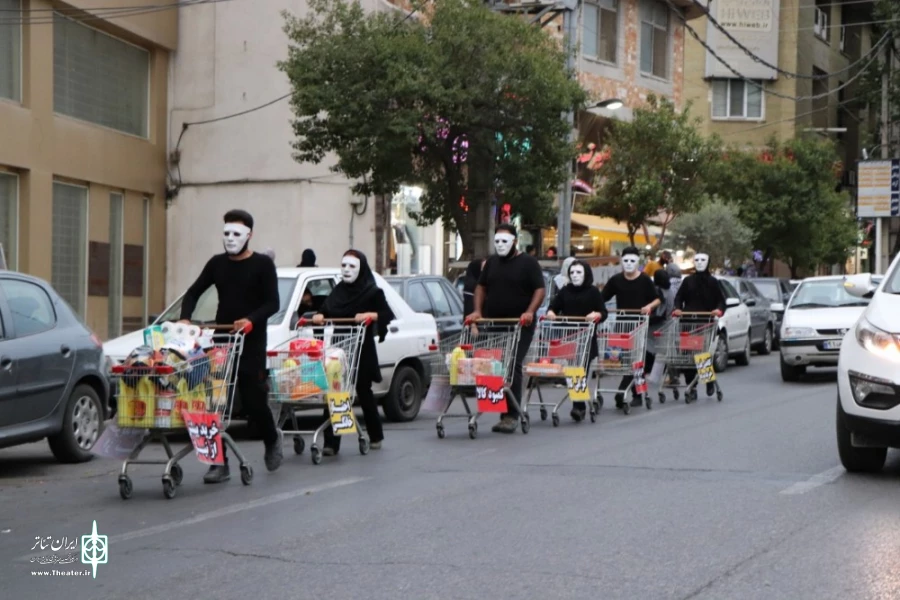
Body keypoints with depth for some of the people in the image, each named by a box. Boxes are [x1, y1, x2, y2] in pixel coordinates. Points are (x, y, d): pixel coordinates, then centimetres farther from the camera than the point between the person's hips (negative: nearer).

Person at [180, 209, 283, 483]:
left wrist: (251, 320, -25)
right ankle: (220, 464, 2)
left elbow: (272, 303, -8)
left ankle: (272, 438, 31)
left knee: (253, 399, -1)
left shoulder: (262, 264, -2)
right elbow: (194, 293, 12)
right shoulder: (217, 263, 10)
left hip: (252, 343, -4)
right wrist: (185, 318, -7)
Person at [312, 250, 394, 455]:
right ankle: (331, 443, -9)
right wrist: (319, 316, -5)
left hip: (362, 351, -3)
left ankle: (376, 436, 30)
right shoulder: (337, 291, 14)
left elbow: (388, 315, -6)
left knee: (363, 391, 9)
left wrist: (370, 315, -21)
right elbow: (325, 312, 15)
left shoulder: (372, 292, 0)